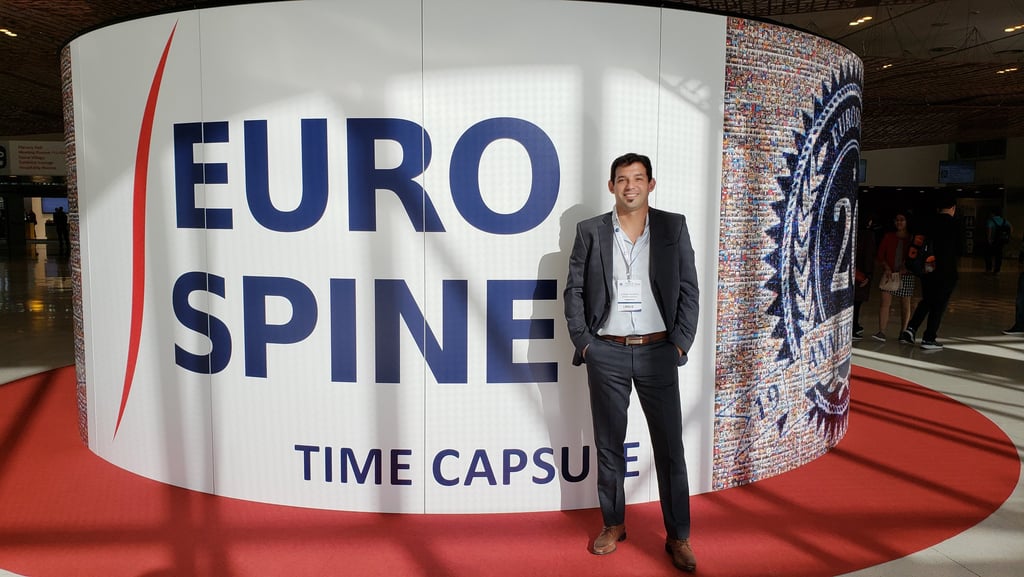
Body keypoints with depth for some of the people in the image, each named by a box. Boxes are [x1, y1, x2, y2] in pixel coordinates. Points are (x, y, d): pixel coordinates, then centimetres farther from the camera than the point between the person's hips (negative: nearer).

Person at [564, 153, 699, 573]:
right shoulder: (590, 231, 3)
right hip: (607, 353, 1)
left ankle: (678, 536, 18)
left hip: (658, 352, 0)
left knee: (669, 446, 5)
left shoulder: (673, 227, 3)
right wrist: (582, 342, -3)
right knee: (609, 444, 11)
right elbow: (574, 291, 4)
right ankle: (613, 524, 27)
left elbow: (688, 290, 3)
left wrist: (680, 343, -3)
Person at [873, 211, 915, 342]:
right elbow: (880, 254, 7)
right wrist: (886, 267, -8)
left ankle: (903, 332, 17)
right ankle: (881, 332, -14)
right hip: (889, 273, 0)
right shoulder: (888, 237, 8)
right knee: (885, 301, -10)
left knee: (905, 304, 6)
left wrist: (906, 268, -11)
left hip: (906, 275, 0)